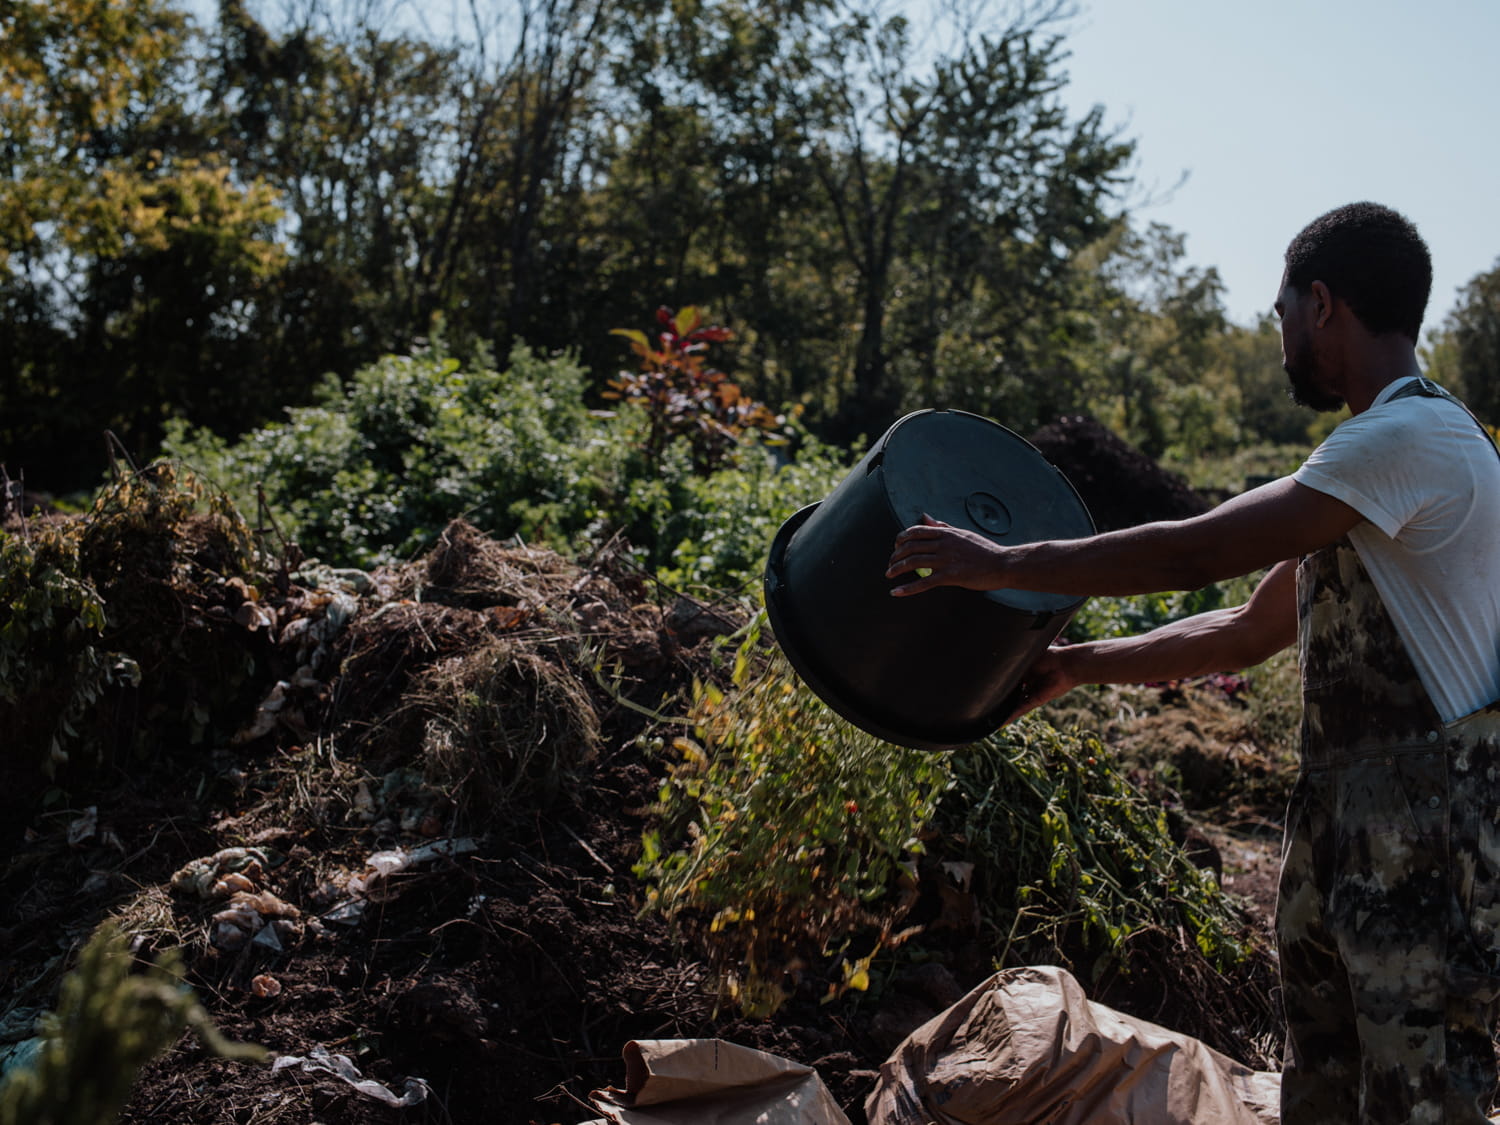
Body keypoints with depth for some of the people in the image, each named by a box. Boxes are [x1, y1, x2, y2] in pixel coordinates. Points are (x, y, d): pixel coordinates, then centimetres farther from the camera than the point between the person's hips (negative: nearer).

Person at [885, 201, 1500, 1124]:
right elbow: (1249, 632, 19)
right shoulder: (1390, 449, 19)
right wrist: (1080, 664, 18)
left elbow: (1196, 553, -21)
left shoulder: (1409, 436, -15)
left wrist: (1003, 564, -13)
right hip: (1346, 829, 10)